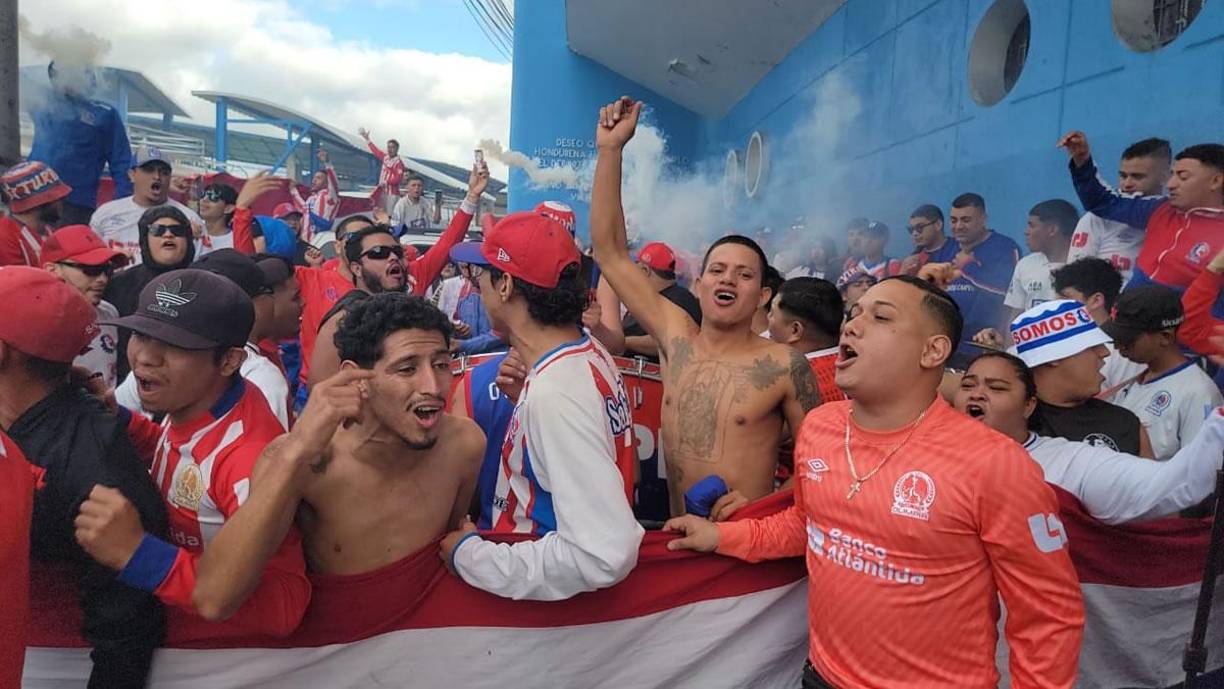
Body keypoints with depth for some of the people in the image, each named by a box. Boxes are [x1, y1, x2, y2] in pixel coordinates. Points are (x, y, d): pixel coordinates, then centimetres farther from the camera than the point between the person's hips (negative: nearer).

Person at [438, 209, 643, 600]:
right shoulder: (589, 351, -2)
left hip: (549, 592, -8)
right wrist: (524, 394, 2)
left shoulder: (555, 393, -28)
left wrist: (469, 555, -23)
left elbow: (606, 555, -32)